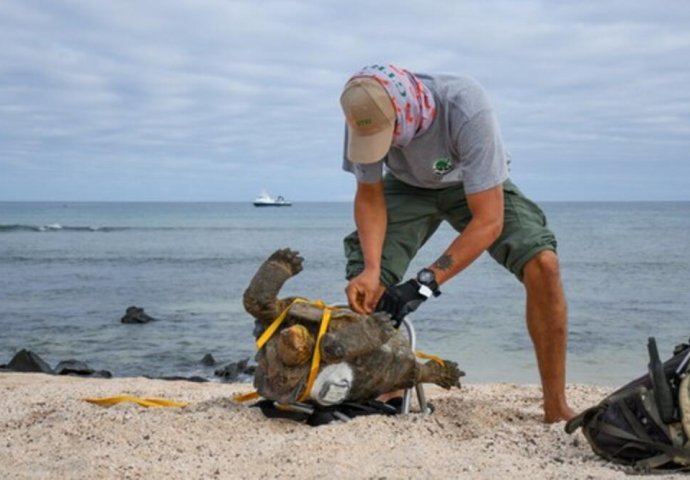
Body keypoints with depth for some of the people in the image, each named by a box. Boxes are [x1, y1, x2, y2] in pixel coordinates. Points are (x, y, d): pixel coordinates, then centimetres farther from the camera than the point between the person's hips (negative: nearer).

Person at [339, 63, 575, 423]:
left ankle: (556, 409, -12)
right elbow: (369, 196, -15)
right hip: (408, 187, 3)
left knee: (541, 264, -25)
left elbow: (488, 221, -38)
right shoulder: (366, 115, -30)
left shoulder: (467, 109, -41)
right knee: (363, 285, -17)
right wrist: (370, 269, -31)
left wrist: (424, 284, -43)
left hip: (477, 187, -2)